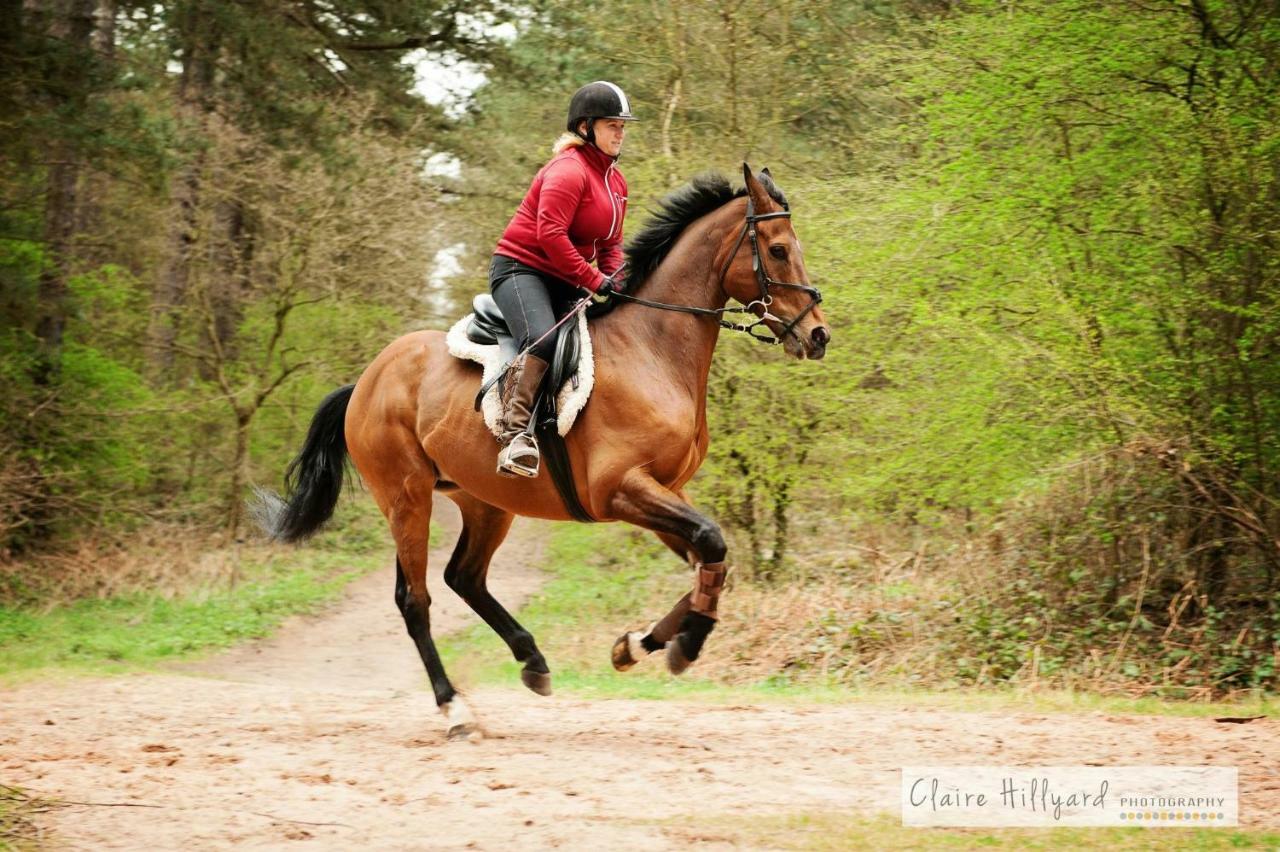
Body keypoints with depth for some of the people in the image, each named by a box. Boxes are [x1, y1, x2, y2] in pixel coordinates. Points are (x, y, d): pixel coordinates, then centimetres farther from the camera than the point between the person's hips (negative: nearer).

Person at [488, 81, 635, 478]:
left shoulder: (616, 180, 16)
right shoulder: (569, 170, -14)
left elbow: (611, 243, 21)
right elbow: (549, 234, -24)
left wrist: (617, 282, 0)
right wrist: (594, 280, -21)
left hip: (564, 282, 10)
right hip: (519, 269, -10)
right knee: (543, 339, -34)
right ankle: (515, 430, -36)